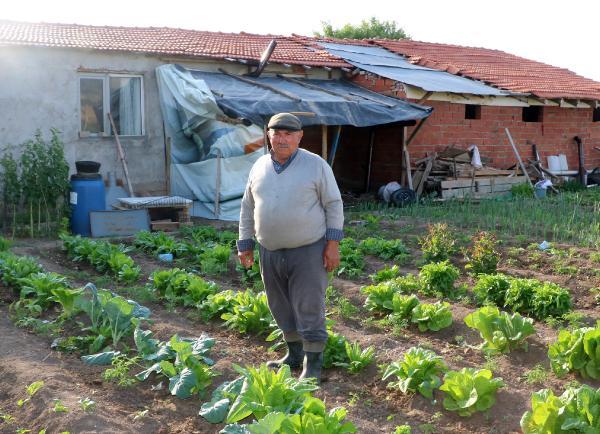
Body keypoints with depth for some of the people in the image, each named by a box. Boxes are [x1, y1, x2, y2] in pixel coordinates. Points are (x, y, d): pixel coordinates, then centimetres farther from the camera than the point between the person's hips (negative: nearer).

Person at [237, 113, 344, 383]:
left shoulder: (316, 165, -5)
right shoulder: (259, 167, 8)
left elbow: (333, 204, -3)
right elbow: (247, 208, 15)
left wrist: (333, 243, -8)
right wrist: (245, 245, 12)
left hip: (308, 251, -5)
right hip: (270, 252, 5)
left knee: (309, 310, -2)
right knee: (282, 309, 14)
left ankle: (312, 365, 8)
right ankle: (294, 354, 30)